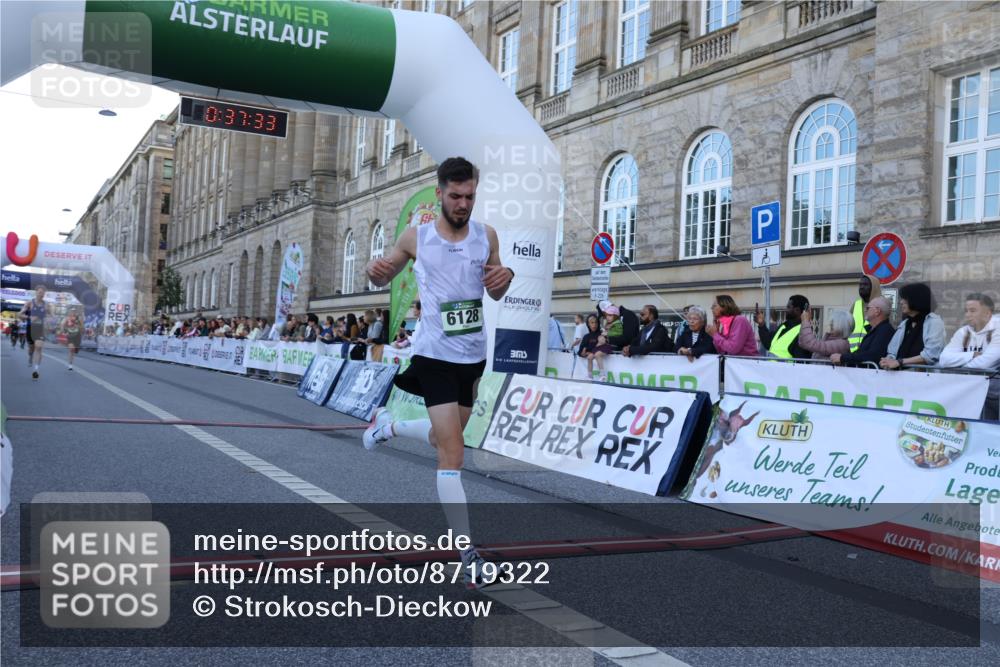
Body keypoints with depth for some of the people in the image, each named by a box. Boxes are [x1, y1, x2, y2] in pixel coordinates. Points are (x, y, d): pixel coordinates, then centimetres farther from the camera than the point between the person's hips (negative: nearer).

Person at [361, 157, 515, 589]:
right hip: (436, 355, -5)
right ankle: (468, 555, -5)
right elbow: (384, 278, 10)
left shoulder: (486, 235, 2)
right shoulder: (416, 238, -5)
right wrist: (375, 271, -14)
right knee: (453, 455, -10)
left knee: (447, 439, 22)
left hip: (474, 355, 5)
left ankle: (388, 425, 51)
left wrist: (505, 278, -11)